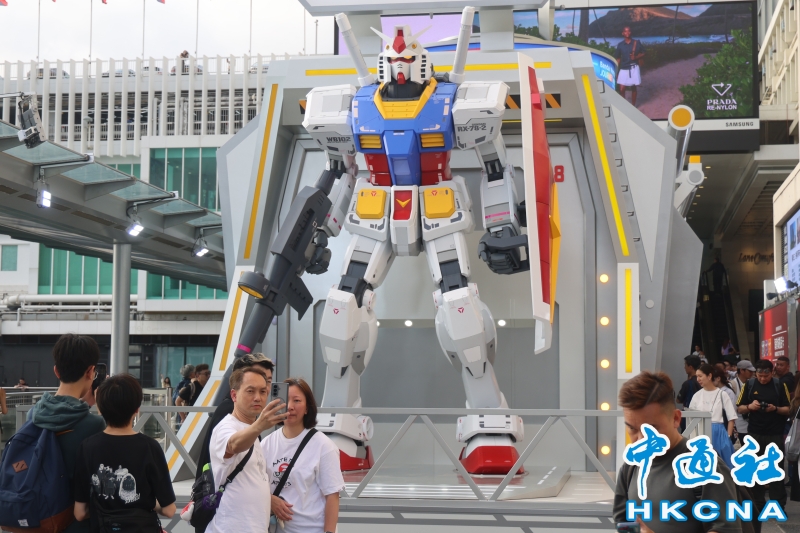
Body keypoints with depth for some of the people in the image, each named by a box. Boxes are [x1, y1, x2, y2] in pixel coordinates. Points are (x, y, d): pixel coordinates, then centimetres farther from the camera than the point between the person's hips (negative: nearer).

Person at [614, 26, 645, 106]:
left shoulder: (637, 43, -2)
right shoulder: (620, 45, 1)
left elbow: (643, 54, 6)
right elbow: (617, 59, 7)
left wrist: (636, 57, -13)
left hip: (634, 68, -1)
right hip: (624, 69, 1)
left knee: (633, 88, 7)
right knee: (621, 89, -6)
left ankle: (633, 105, 20)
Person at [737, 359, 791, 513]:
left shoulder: (780, 385, 0)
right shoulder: (748, 385, 2)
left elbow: (788, 409, 1)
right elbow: (740, 409, 5)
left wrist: (775, 408, -17)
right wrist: (750, 406, -15)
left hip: (775, 434, -2)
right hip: (754, 433, 2)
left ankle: (778, 505, 5)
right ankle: (758, 504, 14)